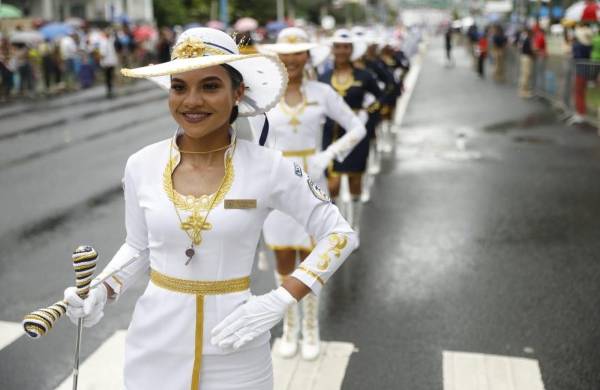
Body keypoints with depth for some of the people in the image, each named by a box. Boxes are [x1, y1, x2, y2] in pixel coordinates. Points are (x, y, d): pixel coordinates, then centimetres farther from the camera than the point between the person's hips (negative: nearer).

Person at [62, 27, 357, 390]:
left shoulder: (268, 167, -13)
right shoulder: (141, 165, -6)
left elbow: (341, 234, -5)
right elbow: (138, 248, 8)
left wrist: (280, 301, -13)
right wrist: (101, 292, -9)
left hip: (234, 354, -2)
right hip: (155, 348, 2)